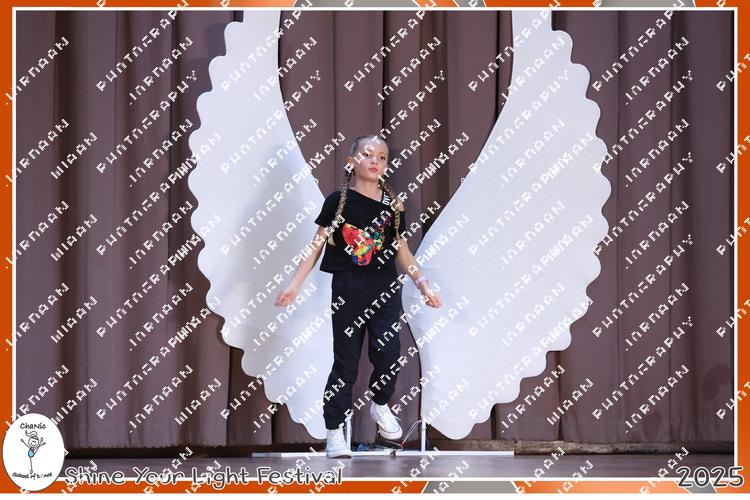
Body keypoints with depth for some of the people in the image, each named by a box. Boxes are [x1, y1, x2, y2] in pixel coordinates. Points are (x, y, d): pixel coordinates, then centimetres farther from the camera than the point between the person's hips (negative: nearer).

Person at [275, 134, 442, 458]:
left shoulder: (392, 206, 6)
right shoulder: (338, 202, -2)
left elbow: (402, 252, 11)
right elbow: (317, 246, -1)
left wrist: (423, 285, 2)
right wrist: (294, 285, -7)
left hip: (386, 289, 2)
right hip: (348, 290, -2)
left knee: (388, 353, -10)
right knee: (346, 361, -1)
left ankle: (380, 405, 19)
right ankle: (334, 430, 8)